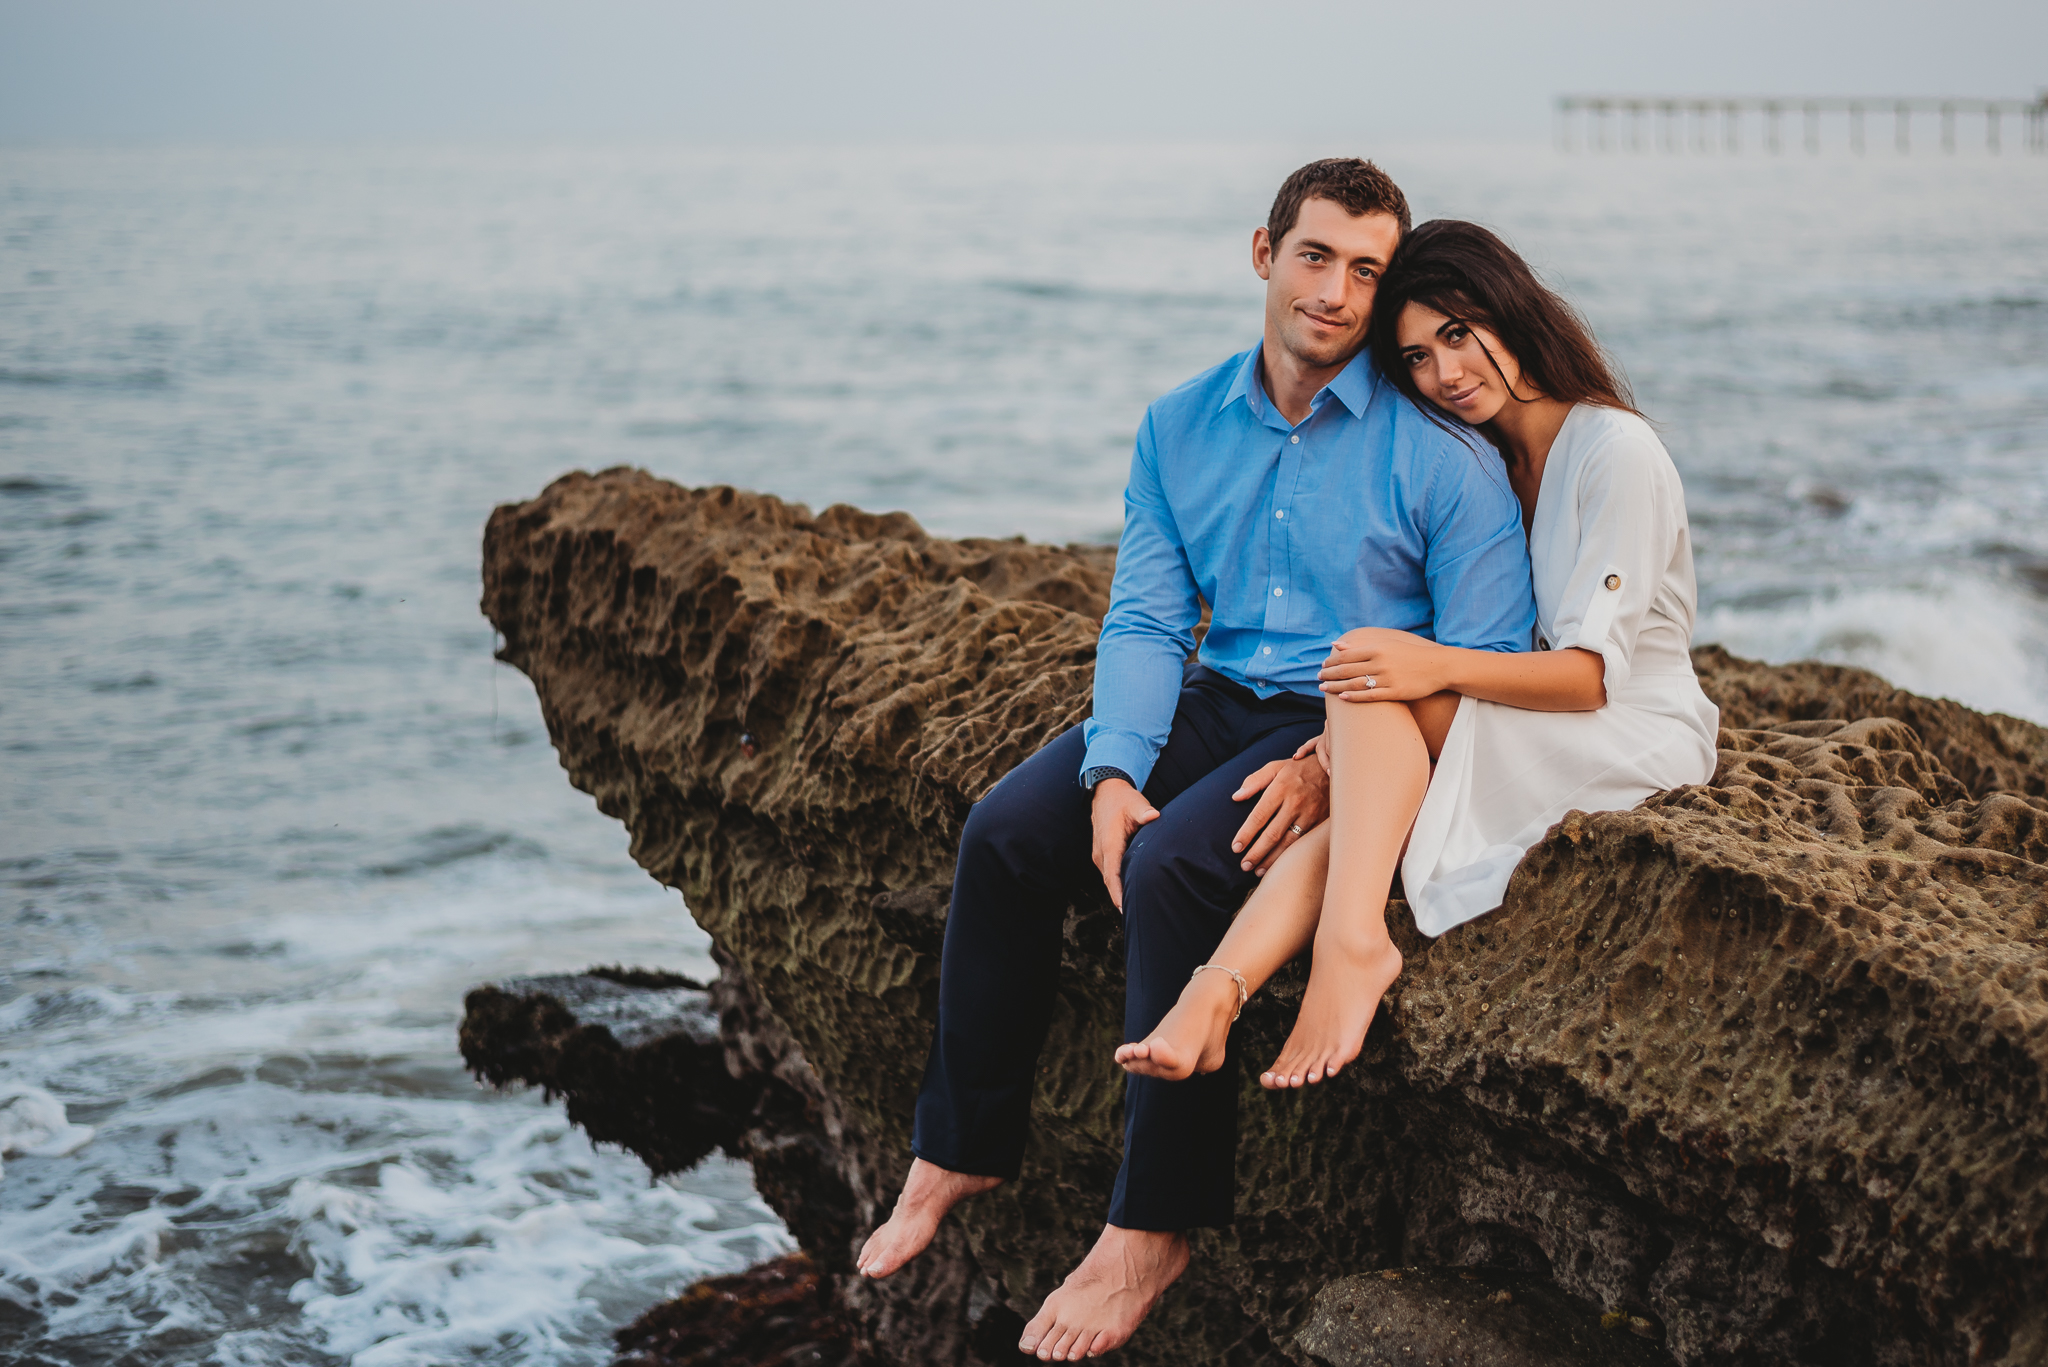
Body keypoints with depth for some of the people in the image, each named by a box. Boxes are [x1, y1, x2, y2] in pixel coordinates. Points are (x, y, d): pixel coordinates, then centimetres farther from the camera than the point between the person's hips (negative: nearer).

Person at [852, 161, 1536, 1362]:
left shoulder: (1438, 448, -12)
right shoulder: (1182, 426, 5)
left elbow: (1482, 664, -14)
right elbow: (1145, 620, 4)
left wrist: (1332, 768, -25)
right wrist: (1114, 770, -13)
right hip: (1220, 696, 6)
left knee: (1175, 867, -30)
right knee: (1006, 834, -13)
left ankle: (1157, 1224, -20)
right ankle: (963, 1149, 2)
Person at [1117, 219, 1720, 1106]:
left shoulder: (1616, 453, -11)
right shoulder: (1486, 462, 14)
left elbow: (1591, 673, -18)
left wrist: (1438, 667, -33)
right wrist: (1355, 737, -6)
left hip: (1638, 738, -6)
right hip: (1526, 739, 6)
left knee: (1376, 684, -28)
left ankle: (1353, 938, -44)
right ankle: (1215, 995, -48)